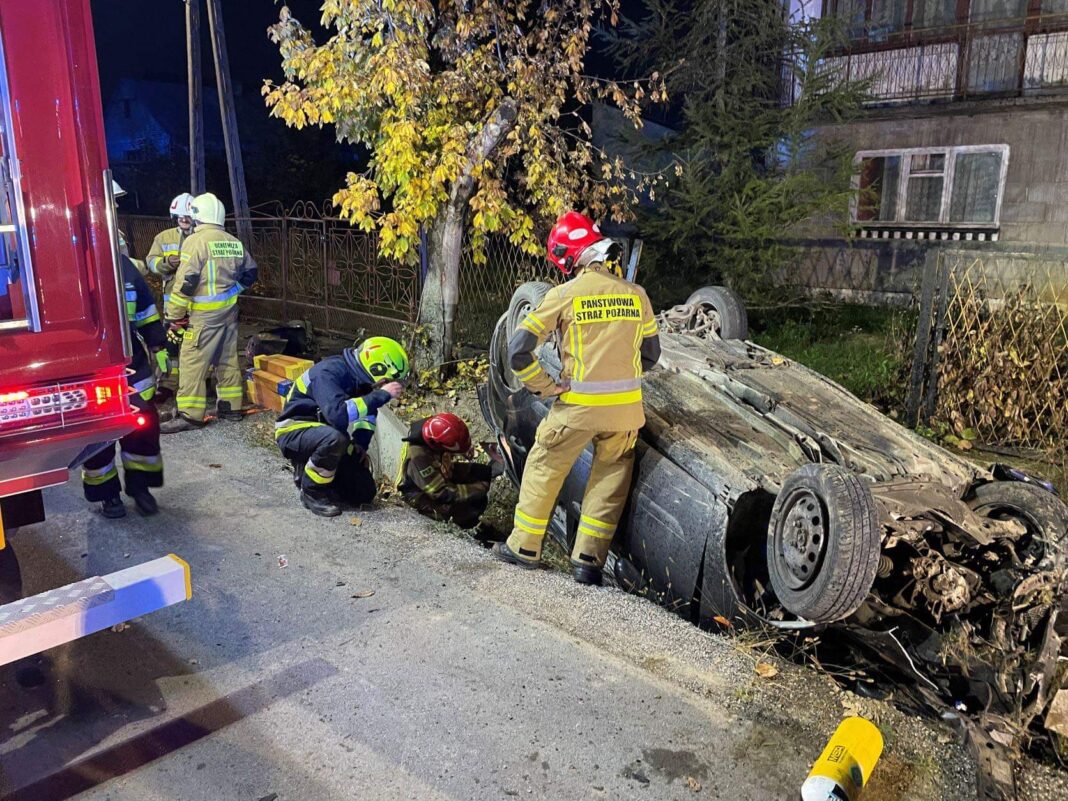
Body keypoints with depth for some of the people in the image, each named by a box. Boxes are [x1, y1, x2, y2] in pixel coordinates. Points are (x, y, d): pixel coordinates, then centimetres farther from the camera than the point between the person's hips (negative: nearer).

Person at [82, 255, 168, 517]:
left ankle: (139, 485, 23)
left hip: (131, 364, 3)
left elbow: (146, 309, 11)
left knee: (143, 425, 5)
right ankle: (105, 493, 22)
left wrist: (157, 347, 9)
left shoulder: (122, 264, 5)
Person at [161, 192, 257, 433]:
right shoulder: (234, 243, 8)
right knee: (227, 359, 14)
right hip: (229, 312, 7)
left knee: (192, 363, -3)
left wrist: (173, 317, -11)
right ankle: (231, 406, 21)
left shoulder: (196, 241, -12)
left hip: (204, 315, -7)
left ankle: (189, 415, -2)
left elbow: (185, 283, -16)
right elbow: (250, 272, 19)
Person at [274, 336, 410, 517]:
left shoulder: (359, 377, -3)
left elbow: (368, 412, 15)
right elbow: (337, 414, -43)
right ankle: (312, 491, -16)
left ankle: (308, 469, 18)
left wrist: (361, 445, 0)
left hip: (324, 432, 7)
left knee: (365, 493, -1)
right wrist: (381, 395, -38)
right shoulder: (328, 373, -27)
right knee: (334, 437, -40)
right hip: (294, 431, -7)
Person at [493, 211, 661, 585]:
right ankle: (589, 560, 19)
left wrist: (544, 387, 0)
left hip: (579, 405, -3)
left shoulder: (563, 295, -7)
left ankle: (524, 546, 28)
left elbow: (518, 350, -10)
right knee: (611, 479, 17)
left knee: (544, 467, 17)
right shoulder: (636, 294, 4)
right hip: (627, 408, 3)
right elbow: (651, 352, 15)